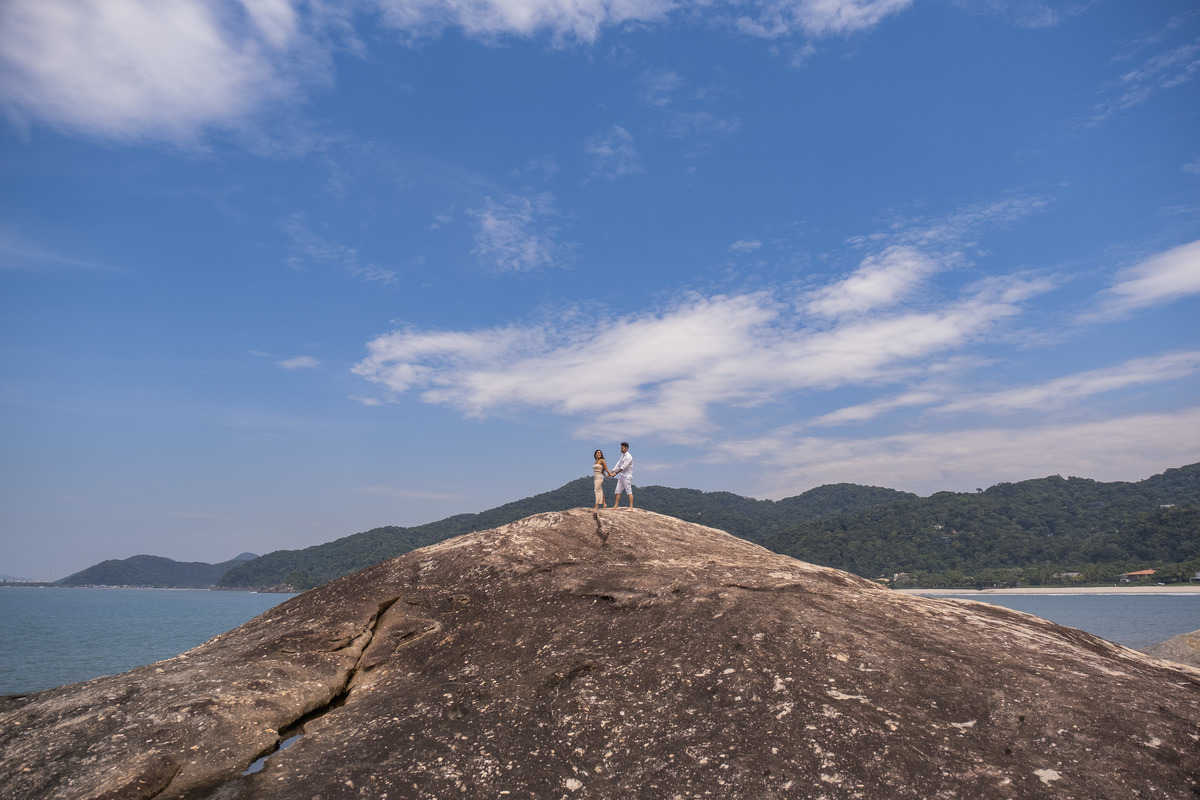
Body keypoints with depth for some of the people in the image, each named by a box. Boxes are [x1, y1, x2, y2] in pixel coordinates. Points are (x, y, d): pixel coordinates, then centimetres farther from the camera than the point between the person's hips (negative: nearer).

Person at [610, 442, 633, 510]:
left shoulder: (628, 456, -13)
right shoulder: (622, 455, 15)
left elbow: (623, 467, -19)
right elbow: (618, 465, 15)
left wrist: (616, 473, -18)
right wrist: (611, 472, 8)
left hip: (627, 476, -9)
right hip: (621, 476, 9)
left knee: (629, 492, -7)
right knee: (618, 491, 6)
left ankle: (631, 507, -6)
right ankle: (616, 506, 8)